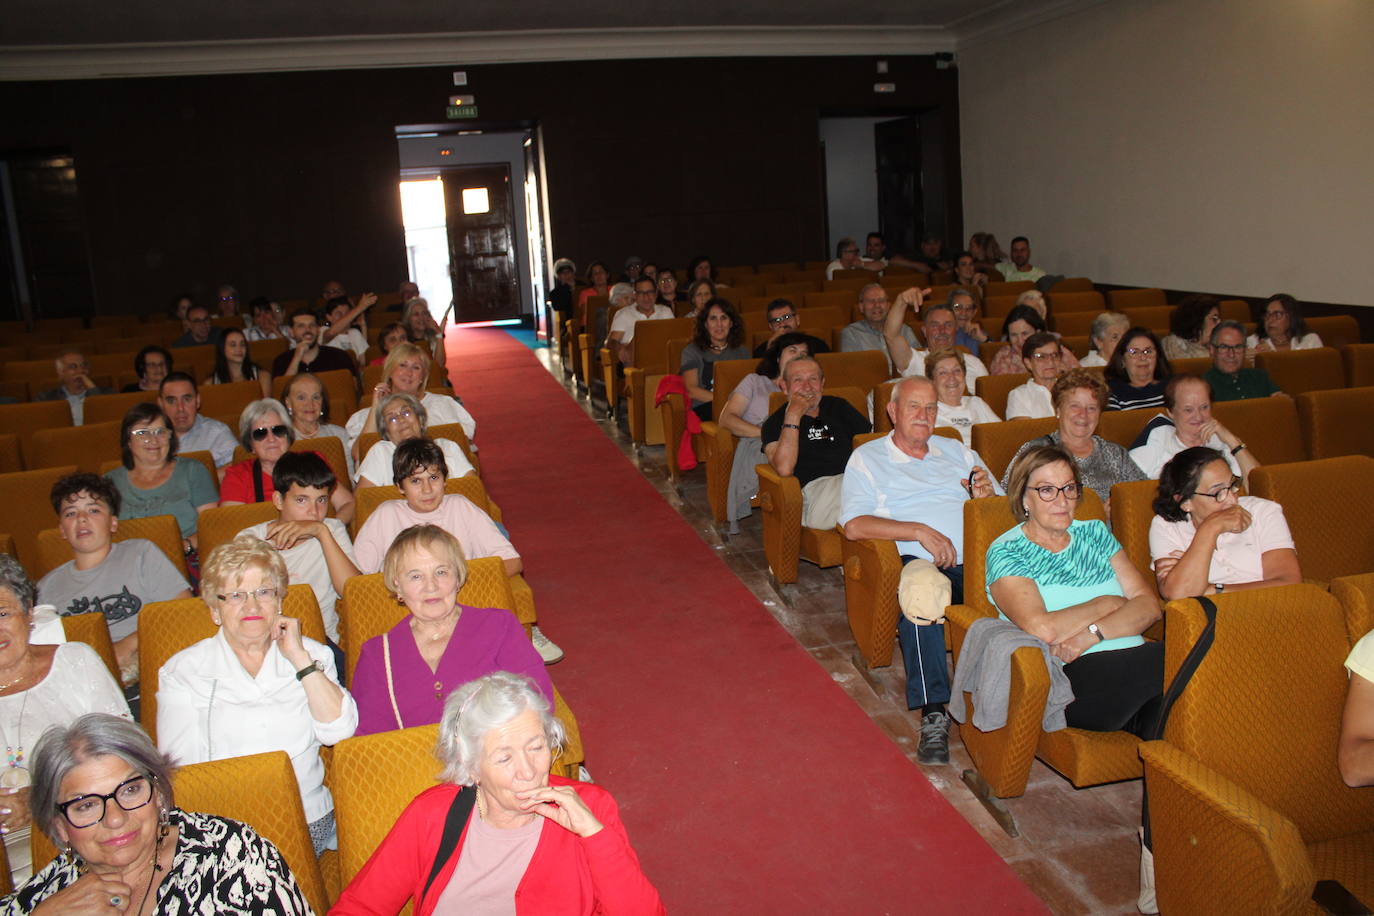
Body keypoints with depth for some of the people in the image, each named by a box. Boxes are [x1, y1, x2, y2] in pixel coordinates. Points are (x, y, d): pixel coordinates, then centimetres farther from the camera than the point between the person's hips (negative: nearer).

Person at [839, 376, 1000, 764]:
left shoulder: (957, 451, 28)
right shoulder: (867, 458, 14)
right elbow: (854, 525, -2)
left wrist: (988, 496, 1)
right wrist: (921, 531, -11)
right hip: (921, 561, -3)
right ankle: (933, 712, -36)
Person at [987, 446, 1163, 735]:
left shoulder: (1095, 532, 20)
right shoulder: (1005, 552, 3)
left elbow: (1149, 605, 7)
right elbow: (1042, 629, -13)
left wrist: (1090, 634, -10)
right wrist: (1108, 604, 0)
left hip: (1135, 659, 6)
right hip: (1068, 677, -6)